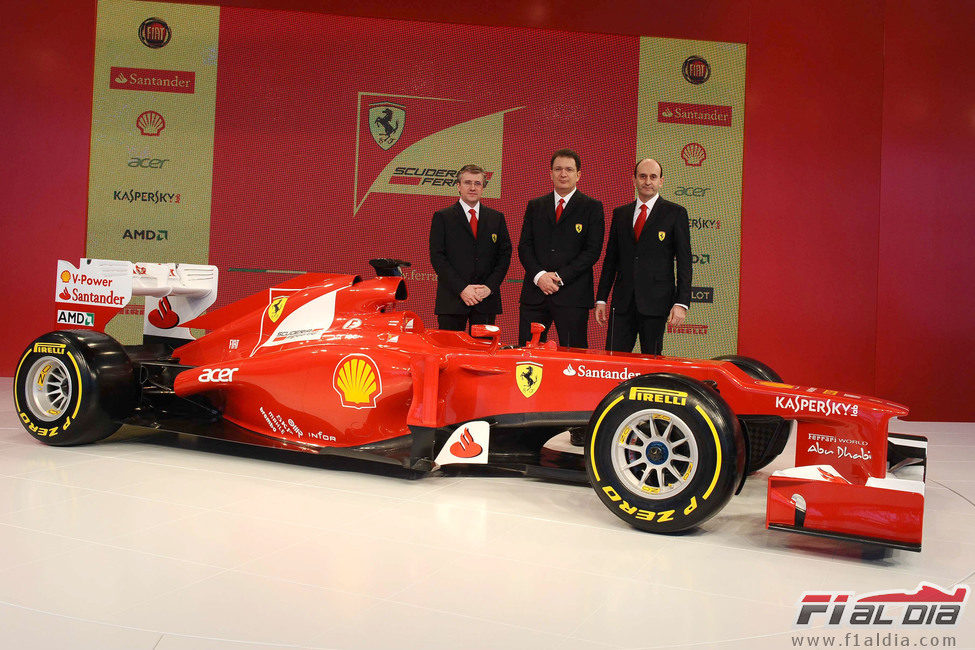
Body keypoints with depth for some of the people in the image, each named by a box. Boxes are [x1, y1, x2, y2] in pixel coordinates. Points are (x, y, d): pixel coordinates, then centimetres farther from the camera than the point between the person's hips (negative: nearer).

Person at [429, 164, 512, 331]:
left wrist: (490, 286, -6)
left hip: (487, 299, 2)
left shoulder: (496, 218, 13)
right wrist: (462, 288, -13)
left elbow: (505, 254, 9)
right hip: (451, 300, -2)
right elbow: (437, 256, -3)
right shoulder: (442, 217, 4)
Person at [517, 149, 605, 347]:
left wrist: (560, 277, -12)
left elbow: (593, 250, -4)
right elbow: (524, 245, 9)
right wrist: (539, 275, -9)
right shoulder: (535, 206, 15)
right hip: (534, 293, 3)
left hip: (573, 295, -3)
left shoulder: (592, 207, 4)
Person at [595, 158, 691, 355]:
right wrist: (601, 299, 10)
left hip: (655, 301, -3)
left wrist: (682, 303, -10)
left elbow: (684, 262, -1)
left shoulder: (675, 213, 2)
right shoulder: (620, 213, 13)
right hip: (622, 302, 3)